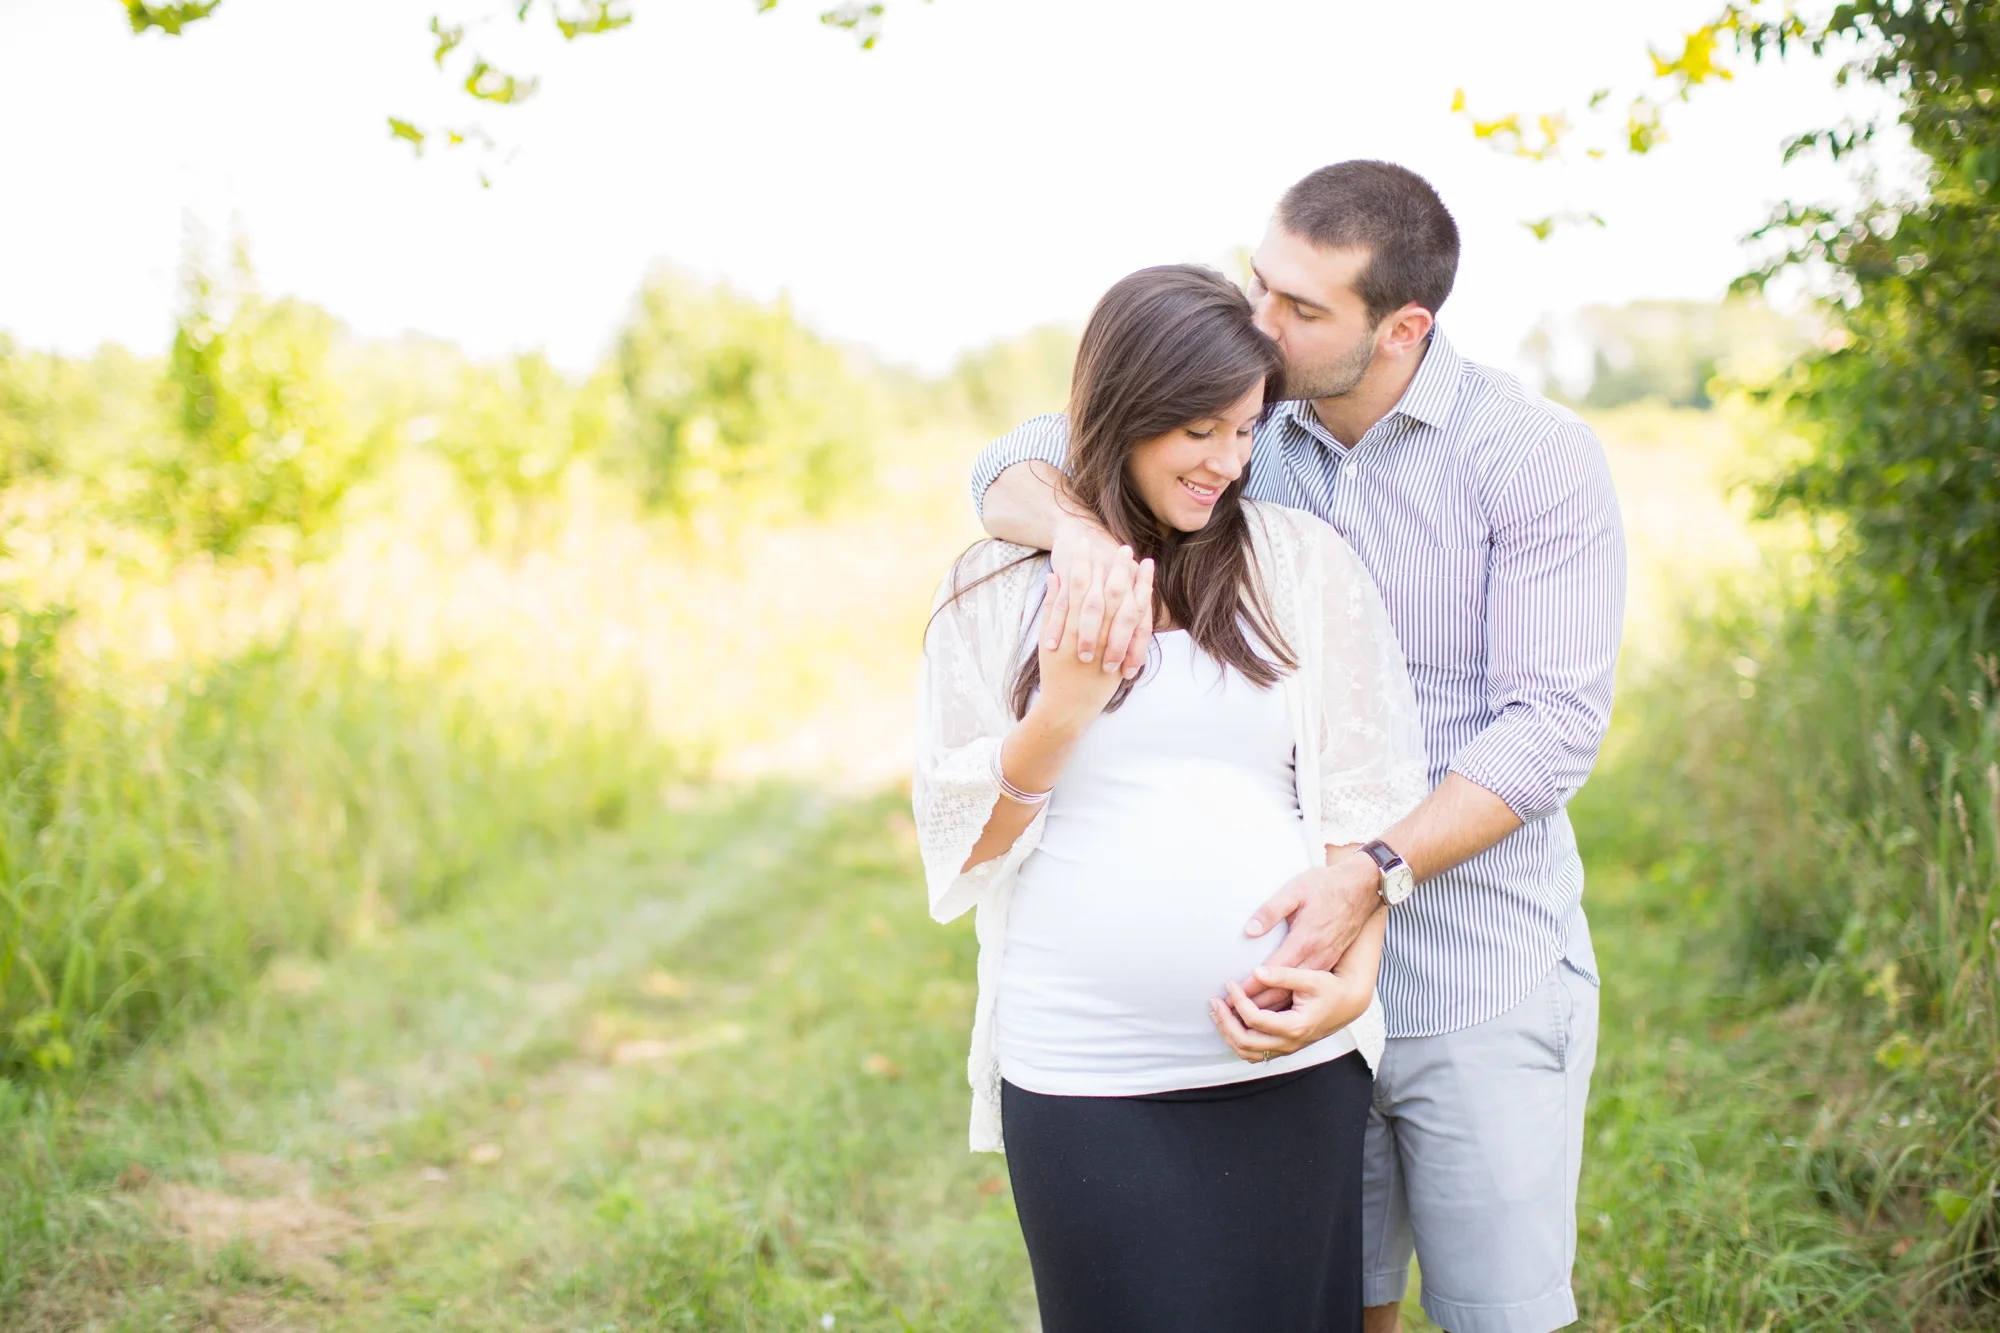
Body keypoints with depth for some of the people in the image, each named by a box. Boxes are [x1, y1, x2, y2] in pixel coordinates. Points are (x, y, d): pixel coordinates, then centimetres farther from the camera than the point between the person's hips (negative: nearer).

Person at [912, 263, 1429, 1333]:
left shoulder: (1303, 562, 5)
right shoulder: (1000, 588, 4)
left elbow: (1364, 805, 6)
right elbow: (963, 841, 3)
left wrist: (1350, 980, -8)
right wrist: (1066, 703, -11)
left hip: (1289, 1061, 1)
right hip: (1084, 1075, -1)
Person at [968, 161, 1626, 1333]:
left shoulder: (1537, 457, -10)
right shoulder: (1244, 429, 2)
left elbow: (1555, 724, -14)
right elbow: (1015, 467, 0)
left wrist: (1375, 874, -26)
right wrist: (1083, 533, -25)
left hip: (1481, 985, -3)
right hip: (1307, 967, 4)